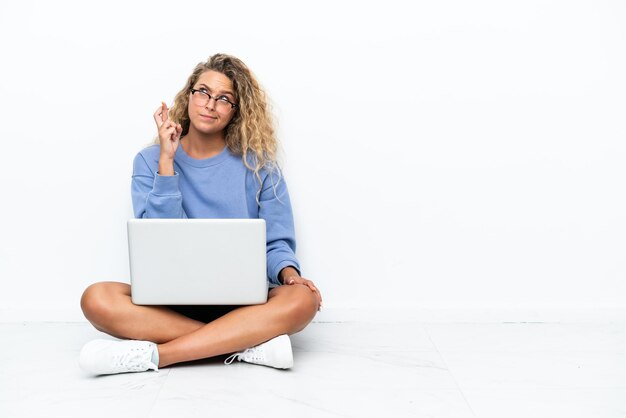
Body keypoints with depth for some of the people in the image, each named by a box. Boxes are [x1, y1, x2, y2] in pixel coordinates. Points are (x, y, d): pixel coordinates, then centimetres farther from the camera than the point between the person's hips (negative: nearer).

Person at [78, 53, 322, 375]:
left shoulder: (257, 164, 4)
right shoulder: (150, 161, 5)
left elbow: (276, 243, 2)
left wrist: (289, 273, -20)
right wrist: (166, 161, -12)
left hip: (242, 302, 0)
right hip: (171, 300, 1)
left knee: (301, 300, -31)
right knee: (96, 300, -28)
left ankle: (152, 354, -31)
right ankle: (251, 342, -30)